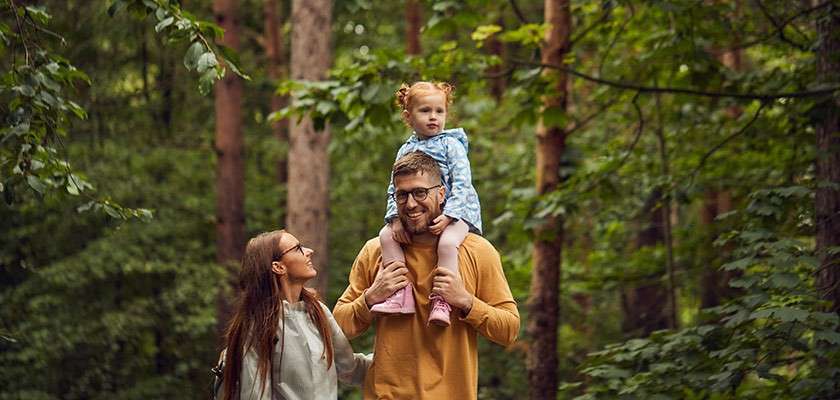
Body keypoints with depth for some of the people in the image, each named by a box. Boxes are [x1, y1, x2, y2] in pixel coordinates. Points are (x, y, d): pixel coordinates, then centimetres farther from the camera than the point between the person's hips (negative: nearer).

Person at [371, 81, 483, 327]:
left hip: (455, 213, -5)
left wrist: (447, 216, -23)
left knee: (447, 242, -35)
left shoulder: (451, 145, -1)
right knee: (387, 234, -15)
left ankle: (441, 303, -32)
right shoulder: (406, 150, 13)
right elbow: (394, 189, 9)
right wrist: (396, 218, -9)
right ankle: (400, 292, -18)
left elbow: (462, 184, -11)